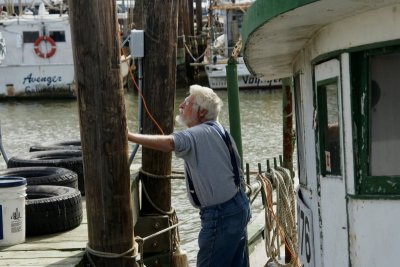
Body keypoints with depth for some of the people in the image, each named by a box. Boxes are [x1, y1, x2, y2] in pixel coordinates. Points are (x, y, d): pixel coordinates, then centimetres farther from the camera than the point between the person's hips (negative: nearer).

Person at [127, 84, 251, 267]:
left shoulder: (198, 135, -20)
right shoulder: (218, 130, 12)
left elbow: (169, 143, -40)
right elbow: (236, 161, 17)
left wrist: (130, 136, -43)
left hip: (221, 215, -10)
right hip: (239, 204, 10)